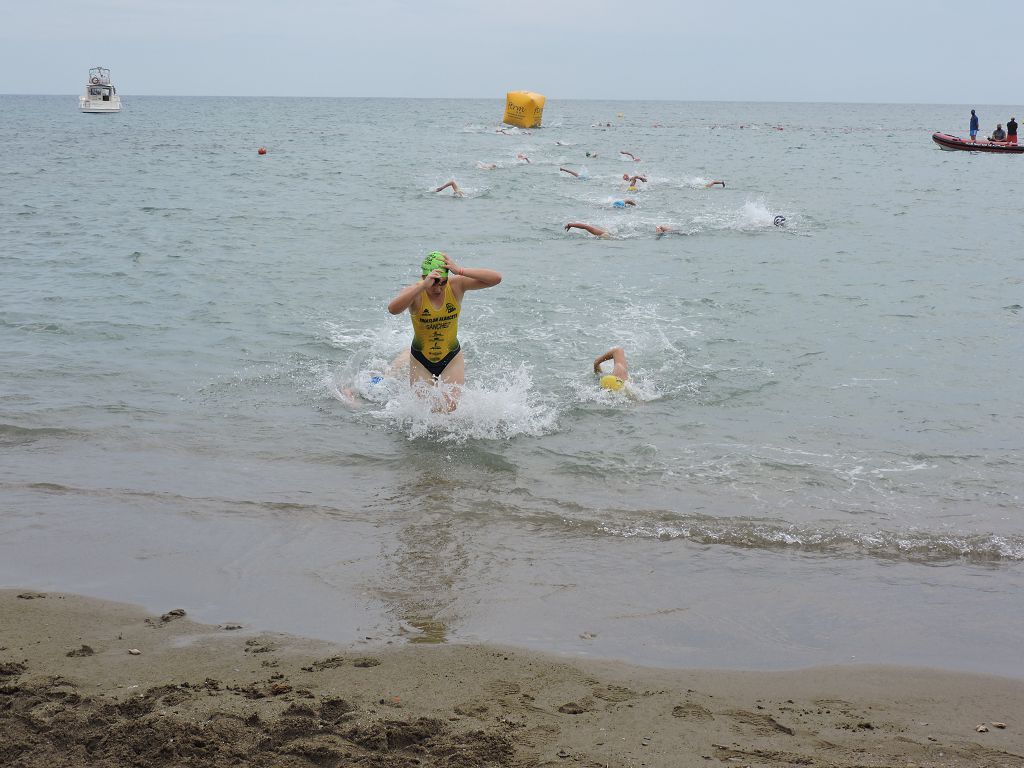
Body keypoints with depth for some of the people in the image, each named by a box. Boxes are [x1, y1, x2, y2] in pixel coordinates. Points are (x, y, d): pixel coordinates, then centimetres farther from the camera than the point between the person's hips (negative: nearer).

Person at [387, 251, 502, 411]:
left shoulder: (456, 286, -16)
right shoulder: (414, 292, -22)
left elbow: (496, 278, -24)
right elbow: (393, 309, -44)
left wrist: (460, 271, -35)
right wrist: (424, 286, -49)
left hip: (451, 358, 1)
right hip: (421, 360, -1)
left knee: (451, 406, -9)